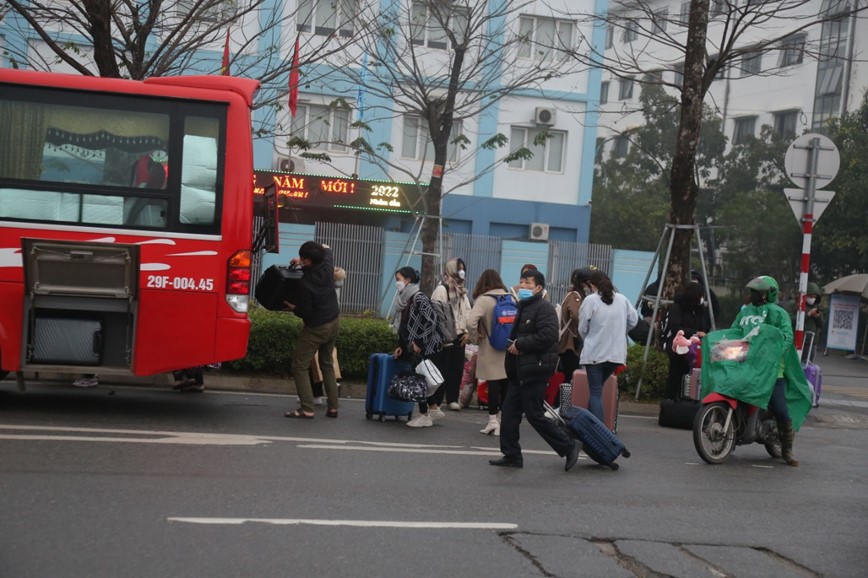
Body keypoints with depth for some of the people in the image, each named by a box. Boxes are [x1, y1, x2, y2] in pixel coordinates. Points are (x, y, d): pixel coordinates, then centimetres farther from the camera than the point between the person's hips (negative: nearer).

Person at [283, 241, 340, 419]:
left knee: (300, 367, -1)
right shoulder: (327, 266, -8)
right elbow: (327, 250, 17)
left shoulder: (305, 283, -26)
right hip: (334, 323, 8)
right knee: (327, 364, 18)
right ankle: (333, 407, 16)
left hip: (316, 328, -8)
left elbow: (305, 312, -20)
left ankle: (307, 409, -9)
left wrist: (292, 307, -1)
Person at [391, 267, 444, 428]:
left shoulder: (419, 298, -16)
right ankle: (434, 409, 25)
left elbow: (430, 321, -23)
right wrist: (401, 346, 11)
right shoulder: (405, 299, 10)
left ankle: (424, 416, 6)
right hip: (413, 347, 8)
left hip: (426, 347, -8)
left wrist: (419, 343, -21)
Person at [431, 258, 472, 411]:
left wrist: (466, 331, 2)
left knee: (457, 368, 8)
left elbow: (467, 312, 15)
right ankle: (435, 400, 3)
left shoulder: (462, 291, 15)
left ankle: (452, 398, 18)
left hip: (459, 336, 7)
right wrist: (445, 337, -16)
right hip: (445, 338, -7)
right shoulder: (441, 290, -9)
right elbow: (437, 315, -14)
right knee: (442, 368, -3)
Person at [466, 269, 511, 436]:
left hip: (491, 350, -4)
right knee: (505, 385, 10)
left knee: (493, 384, 0)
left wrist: (475, 338, -7)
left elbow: (471, 322, -23)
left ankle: (493, 420, 0)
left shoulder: (483, 299, -10)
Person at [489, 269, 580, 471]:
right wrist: (512, 344, 11)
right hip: (520, 371, 10)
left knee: (534, 414, -6)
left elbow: (548, 335, -25)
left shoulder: (544, 308, -12)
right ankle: (511, 456, 13)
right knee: (509, 412, 7)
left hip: (536, 370, -10)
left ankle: (568, 446, 7)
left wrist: (520, 344, -17)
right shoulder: (523, 308, 19)